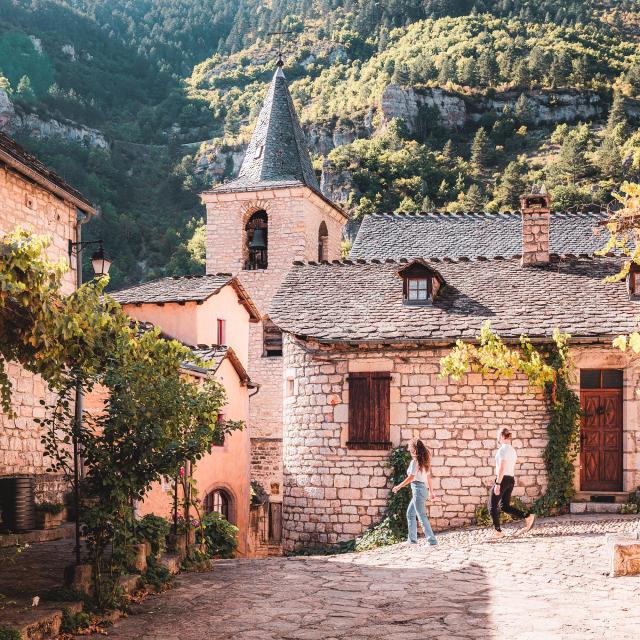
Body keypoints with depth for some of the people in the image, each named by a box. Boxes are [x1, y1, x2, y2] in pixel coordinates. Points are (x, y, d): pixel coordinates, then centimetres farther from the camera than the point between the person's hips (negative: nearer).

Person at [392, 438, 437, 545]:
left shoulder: (415, 461, -13)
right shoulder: (424, 461, 10)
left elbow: (411, 477, -16)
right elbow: (428, 476, 14)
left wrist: (399, 486, -7)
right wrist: (431, 491, 20)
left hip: (417, 488, -9)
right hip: (423, 488, 9)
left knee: (422, 516, -7)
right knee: (410, 513, 18)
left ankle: (432, 540, -10)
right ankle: (412, 539, 23)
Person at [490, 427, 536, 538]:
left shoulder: (503, 449, -13)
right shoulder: (512, 450, 17)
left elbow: (501, 468, -20)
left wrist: (497, 484, -22)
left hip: (503, 479, -9)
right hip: (511, 479, 9)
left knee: (493, 506, 1)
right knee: (505, 506, 13)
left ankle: (498, 531, -1)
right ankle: (528, 517, 1)